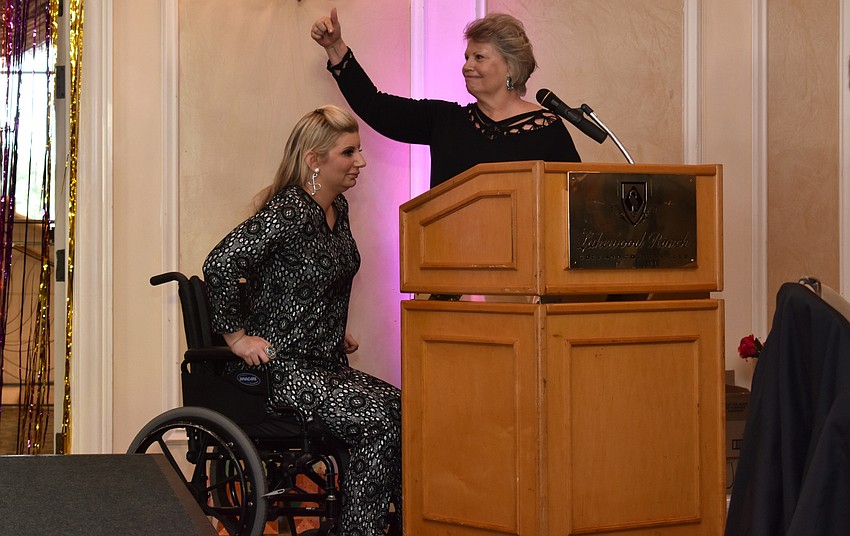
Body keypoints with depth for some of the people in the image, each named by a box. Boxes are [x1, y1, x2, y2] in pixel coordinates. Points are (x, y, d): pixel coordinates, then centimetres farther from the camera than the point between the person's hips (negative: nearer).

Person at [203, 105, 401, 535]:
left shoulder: (337, 209, 11)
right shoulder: (288, 212, -18)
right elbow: (219, 265, -27)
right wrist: (237, 335, -20)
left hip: (327, 364, 9)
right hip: (281, 370, -9)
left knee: (404, 409, -11)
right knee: (377, 420, -25)